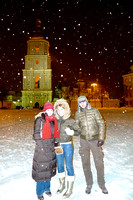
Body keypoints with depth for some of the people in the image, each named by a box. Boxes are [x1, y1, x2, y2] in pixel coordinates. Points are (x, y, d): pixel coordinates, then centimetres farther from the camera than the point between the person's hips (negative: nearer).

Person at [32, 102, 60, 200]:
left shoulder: (53, 120, 7)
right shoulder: (40, 120, -11)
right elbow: (36, 135, -10)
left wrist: (55, 143, 13)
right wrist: (41, 146, -13)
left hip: (51, 148, 6)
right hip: (41, 149, -5)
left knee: (49, 168, 17)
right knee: (41, 170, 4)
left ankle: (47, 188, 37)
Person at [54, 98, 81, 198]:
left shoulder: (70, 120, -10)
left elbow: (79, 130, -6)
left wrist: (72, 132, -24)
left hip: (67, 145, -4)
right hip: (58, 146, 4)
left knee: (69, 166, 4)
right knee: (60, 166, 17)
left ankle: (70, 189, 22)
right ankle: (62, 185, 38)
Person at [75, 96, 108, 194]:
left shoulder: (94, 110, -5)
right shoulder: (77, 113, 1)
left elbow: (101, 124, -5)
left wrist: (101, 138, -10)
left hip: (95, 139, -1)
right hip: (84, 140, 2)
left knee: (99, 162, 3)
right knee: (85, 163, 10)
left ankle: (102, 184, 26)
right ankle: (89, 184, 31)